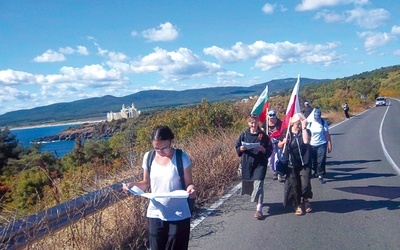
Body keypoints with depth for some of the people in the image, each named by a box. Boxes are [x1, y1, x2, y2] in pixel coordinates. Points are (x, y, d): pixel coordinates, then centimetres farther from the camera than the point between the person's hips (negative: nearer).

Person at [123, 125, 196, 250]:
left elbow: (188, 183, -6)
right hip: (155, 215, 3)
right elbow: (146, 183, 9)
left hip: (178, 217, -3)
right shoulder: (148, 157, -2)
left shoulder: (182, 157, -13)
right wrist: (134, 184, -11)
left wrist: (191, 188, -28)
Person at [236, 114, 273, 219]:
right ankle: (256, 200, 46)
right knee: (248, 184, 15)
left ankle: (259, 209, -9)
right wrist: (241, 149, -13)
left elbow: (270, 149, -1)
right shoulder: (244, 135, 3)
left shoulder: (263, 135, -3)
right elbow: (237, 147, 9)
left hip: (260, 163, -3)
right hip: (247, 163, 3)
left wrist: (263, 150, -20)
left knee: (258, 185, -10)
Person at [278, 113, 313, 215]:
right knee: (294, 186, 7)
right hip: (291, 164, 2)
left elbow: (306, 141, -25)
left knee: (305, 184, -8)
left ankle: (306, 200, 23)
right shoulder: (286, 132, 3)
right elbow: (279, 145, 13)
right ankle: (298, 205, 24)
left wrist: (304, 127, -22)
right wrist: (283, 142, -9)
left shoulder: (305, 131, -3)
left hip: (304, 164, -2)